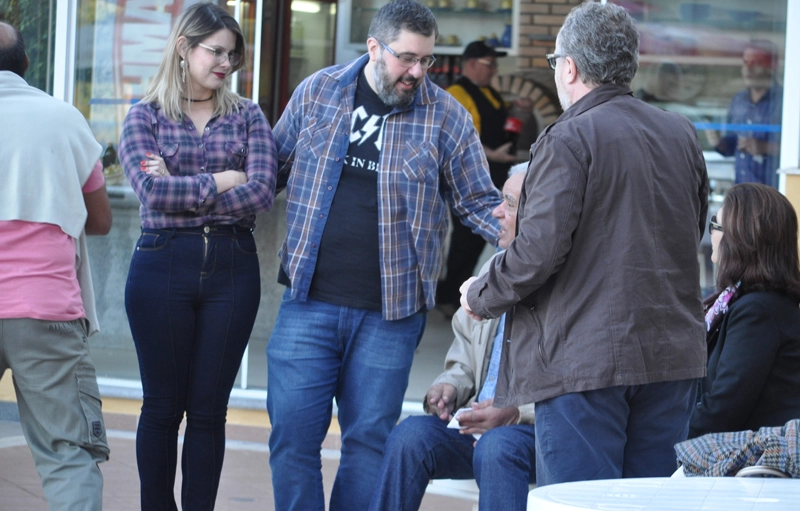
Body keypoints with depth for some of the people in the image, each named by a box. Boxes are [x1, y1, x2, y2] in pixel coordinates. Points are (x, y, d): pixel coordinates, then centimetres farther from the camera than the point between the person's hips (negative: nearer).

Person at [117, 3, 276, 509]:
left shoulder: (247, 116, 8)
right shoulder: (145, 116, 4)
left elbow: (263, 191, -7)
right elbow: (152, 191, -11)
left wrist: (180, 189, -9)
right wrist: (221, 181, -8)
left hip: (232, 265, 1)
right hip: (162, 264, -1)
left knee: (209, 409, 4)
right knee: (163, 406, 5)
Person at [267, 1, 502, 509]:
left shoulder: (447, 117, 0)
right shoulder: (317, 93, 5)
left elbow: (478, 201, 4)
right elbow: (273, 167, 16)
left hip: (389, 314, -1)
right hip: (309, 302, 1)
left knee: (369, 440, 5)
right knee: (293, 434, -1)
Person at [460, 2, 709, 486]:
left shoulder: (568, 140, -12)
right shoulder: (682, 134, 9)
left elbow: (539, 251, -17)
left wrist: (481, 296, 0)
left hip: (586, 359, -7)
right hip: (673, 354, 7)